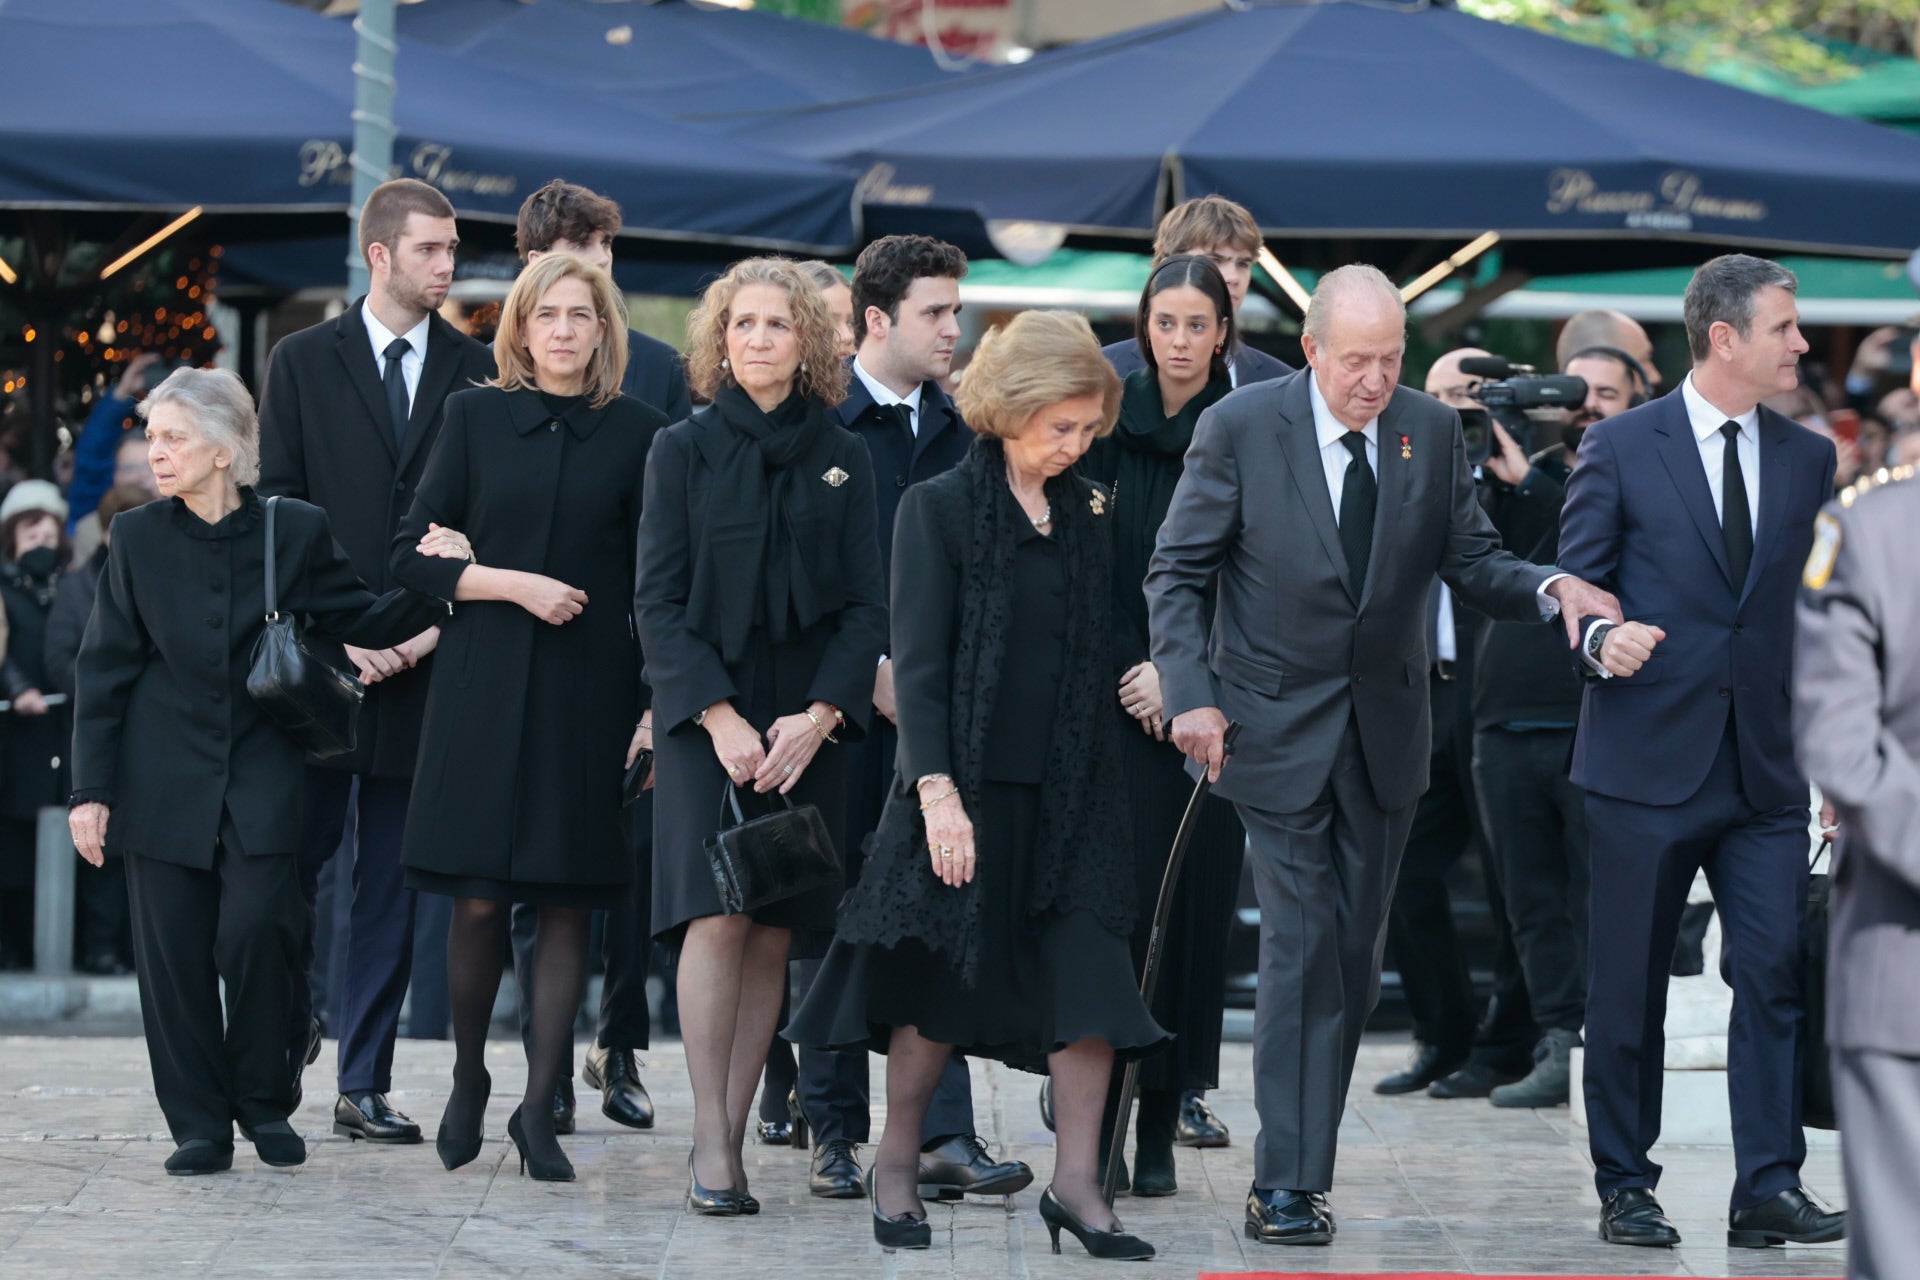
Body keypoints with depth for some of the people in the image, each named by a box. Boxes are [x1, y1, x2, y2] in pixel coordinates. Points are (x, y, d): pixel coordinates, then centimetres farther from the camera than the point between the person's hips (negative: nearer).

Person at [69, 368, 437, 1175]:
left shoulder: (294, 532, -2)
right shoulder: (138, 537, 1)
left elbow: (365, 623, 4)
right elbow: (105, 670, 3)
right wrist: (91, 790, 0)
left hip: (262, 775, -1)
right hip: (165, 780, 1)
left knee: (257, 929, -12)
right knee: (174, 950, 0)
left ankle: (265, 1103, 9)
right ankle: (198, 1123, 13)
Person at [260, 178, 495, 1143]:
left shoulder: (479, 374, 8)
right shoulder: (302, 363, 5)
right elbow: (279, 509, 2)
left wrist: (434, 627, -6)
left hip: (425, 658, 1)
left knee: (392, 881, 3)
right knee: (293, 863, 0)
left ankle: (365, 1085, 6)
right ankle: (286, 1037, 19)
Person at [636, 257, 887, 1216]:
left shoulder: (842, 461, 9)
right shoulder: (683, 452, 4)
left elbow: (866, 607, 5)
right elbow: (658, 603, -2)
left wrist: (818, 717, -9)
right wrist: (720, 717, -13)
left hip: (806, 727, 2)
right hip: (707, 717, -2)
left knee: (773, 932, 0)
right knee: (716, 919, -14)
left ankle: (728, 1137, 5)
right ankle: (711, 1147, -14)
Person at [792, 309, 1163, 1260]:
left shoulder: (1087, 511, 11)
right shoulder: (939, 508, -5)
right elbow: (918, 663, -9)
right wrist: (937, 791, -16)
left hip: (1071, 787, 4)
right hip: (971, 781, -4)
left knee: (1088, 977, -4)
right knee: (940, 976, 4)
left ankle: (1076, 1183, 0)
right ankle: (896, 1165, 21)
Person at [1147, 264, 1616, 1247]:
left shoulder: (1431, 432, 0)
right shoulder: (1239, 427, -9)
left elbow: (1470, 562, 4)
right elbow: (1177, 574, -6)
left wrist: (1548, 586, -17)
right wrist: (1191, 694, -17)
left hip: (1385, 730, 4)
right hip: (1279, 726, -4)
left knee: (1356, 955, 8)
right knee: (1303, 948, -9)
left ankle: (1303, 1157, 19)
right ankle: (1286, 1182, -5)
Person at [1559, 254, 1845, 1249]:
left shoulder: (1808, 459, 10)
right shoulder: (1622, 447, -1)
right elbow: (1571, 584, -1)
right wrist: (1600, 636, -21)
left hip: (1766, 765, 3)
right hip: (1646, 757, -3)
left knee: (1774, 974, -6)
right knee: (1629, 988, 4)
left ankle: (1769, 1187, -4)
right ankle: (1625, 1189, 14)